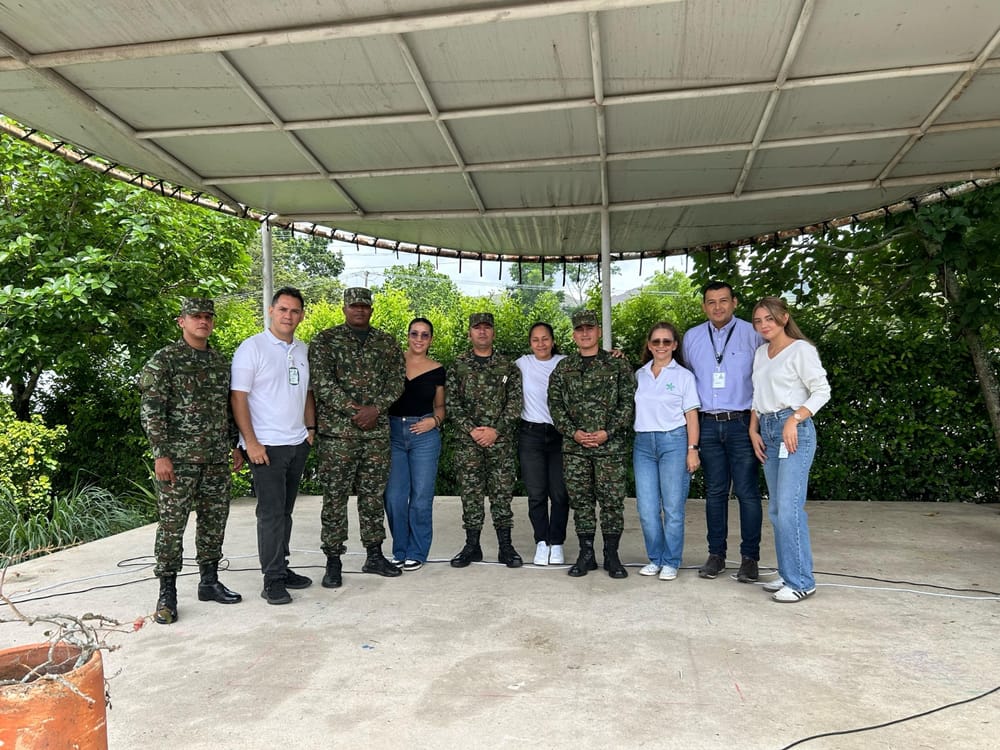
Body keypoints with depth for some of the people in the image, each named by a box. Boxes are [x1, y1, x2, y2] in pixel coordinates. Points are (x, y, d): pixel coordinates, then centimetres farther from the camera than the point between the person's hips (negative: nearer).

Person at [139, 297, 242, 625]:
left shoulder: (220, 362, 13)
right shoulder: (164, 360, -5)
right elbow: (151, 411, -10)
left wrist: (235, 446, 16)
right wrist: (161, 454, -15)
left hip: (217, 458, 6)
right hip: (179, 457, -6)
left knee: (214, 519, 10)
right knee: (172, 523, -1)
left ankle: (209, 581, 23)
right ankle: (167, 593, 10)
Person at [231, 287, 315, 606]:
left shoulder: (304, 350, 12)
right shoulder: (252, 347, -7)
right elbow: (238, 397, -10)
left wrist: (311, 428, 11)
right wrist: (251, 442, -15)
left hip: (298, 444, 6)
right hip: (266, 445, -6)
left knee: (285, 510, 13)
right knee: (271, 512, -3)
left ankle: (281, 567, 23)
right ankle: (273, 580, 5)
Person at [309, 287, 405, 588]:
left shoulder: (386, 341, 11)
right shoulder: (325, 340, 0)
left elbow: (397, 380, 5)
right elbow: (322, 382, -10)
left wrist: (376, 408, -11)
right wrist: (354, 410, -16)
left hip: (377, 430, 4)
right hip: (337, 430, -3)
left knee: (373, 494, 11)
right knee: (335, 496, 1)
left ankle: (374, 555, 22)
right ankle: (333, 561, 11)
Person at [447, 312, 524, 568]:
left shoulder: (508, 366, 6)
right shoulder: (458, 366, 6)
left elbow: (515, 402, 0)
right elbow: (452, 403, 1)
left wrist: (496, 430, -11)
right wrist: (471, 430, -10)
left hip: (501, 440, 0)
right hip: (468, 440, 1)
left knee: (502, 492, 3)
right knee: (470, 492, 4)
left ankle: (505, 547, 12)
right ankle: (472, 546, 15)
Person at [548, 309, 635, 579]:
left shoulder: (617, 364, 3)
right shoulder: (563, 368, 10)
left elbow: (628, 402, -1)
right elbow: (555, 404, 7)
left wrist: (608, 432, -11)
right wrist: (573, 432, -6)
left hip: (610, 445, -2)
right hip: (574, 446, 2)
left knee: (612, 500, 2)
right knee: (580, 499, 7)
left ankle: (612, 555, 14)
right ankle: (586, 554, 19)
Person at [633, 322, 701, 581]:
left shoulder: (684, 376, 4)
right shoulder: (639, 375, 12)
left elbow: (691, 415, 2)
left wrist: (692, 449, -6)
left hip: (673, 441, -3)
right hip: (643, 443, 3)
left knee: (672, 508, 0)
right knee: (646, 508, 3)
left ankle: (671, 562, 13)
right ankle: (655, 558, 20)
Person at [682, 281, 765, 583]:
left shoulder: (751, 334, -2)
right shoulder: (692, 337, 9)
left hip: (742, 424, -3)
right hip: (708, 425, 4)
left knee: (747, 492, -1)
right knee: (715, 492, 10)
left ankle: (750, 558, 10)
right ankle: (716, 555, 19)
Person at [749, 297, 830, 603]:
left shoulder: (801, 349, -5)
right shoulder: (761, 353, 16)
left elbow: (822, 391, -9)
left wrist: (794, 420, -18)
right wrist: (754, 430, 10)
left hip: (794, 431, -8)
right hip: (767, 431, 8)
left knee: (789, 507, -13)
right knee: (776, 509, 9)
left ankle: (801, 581, -4)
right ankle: (787, 574, 17)